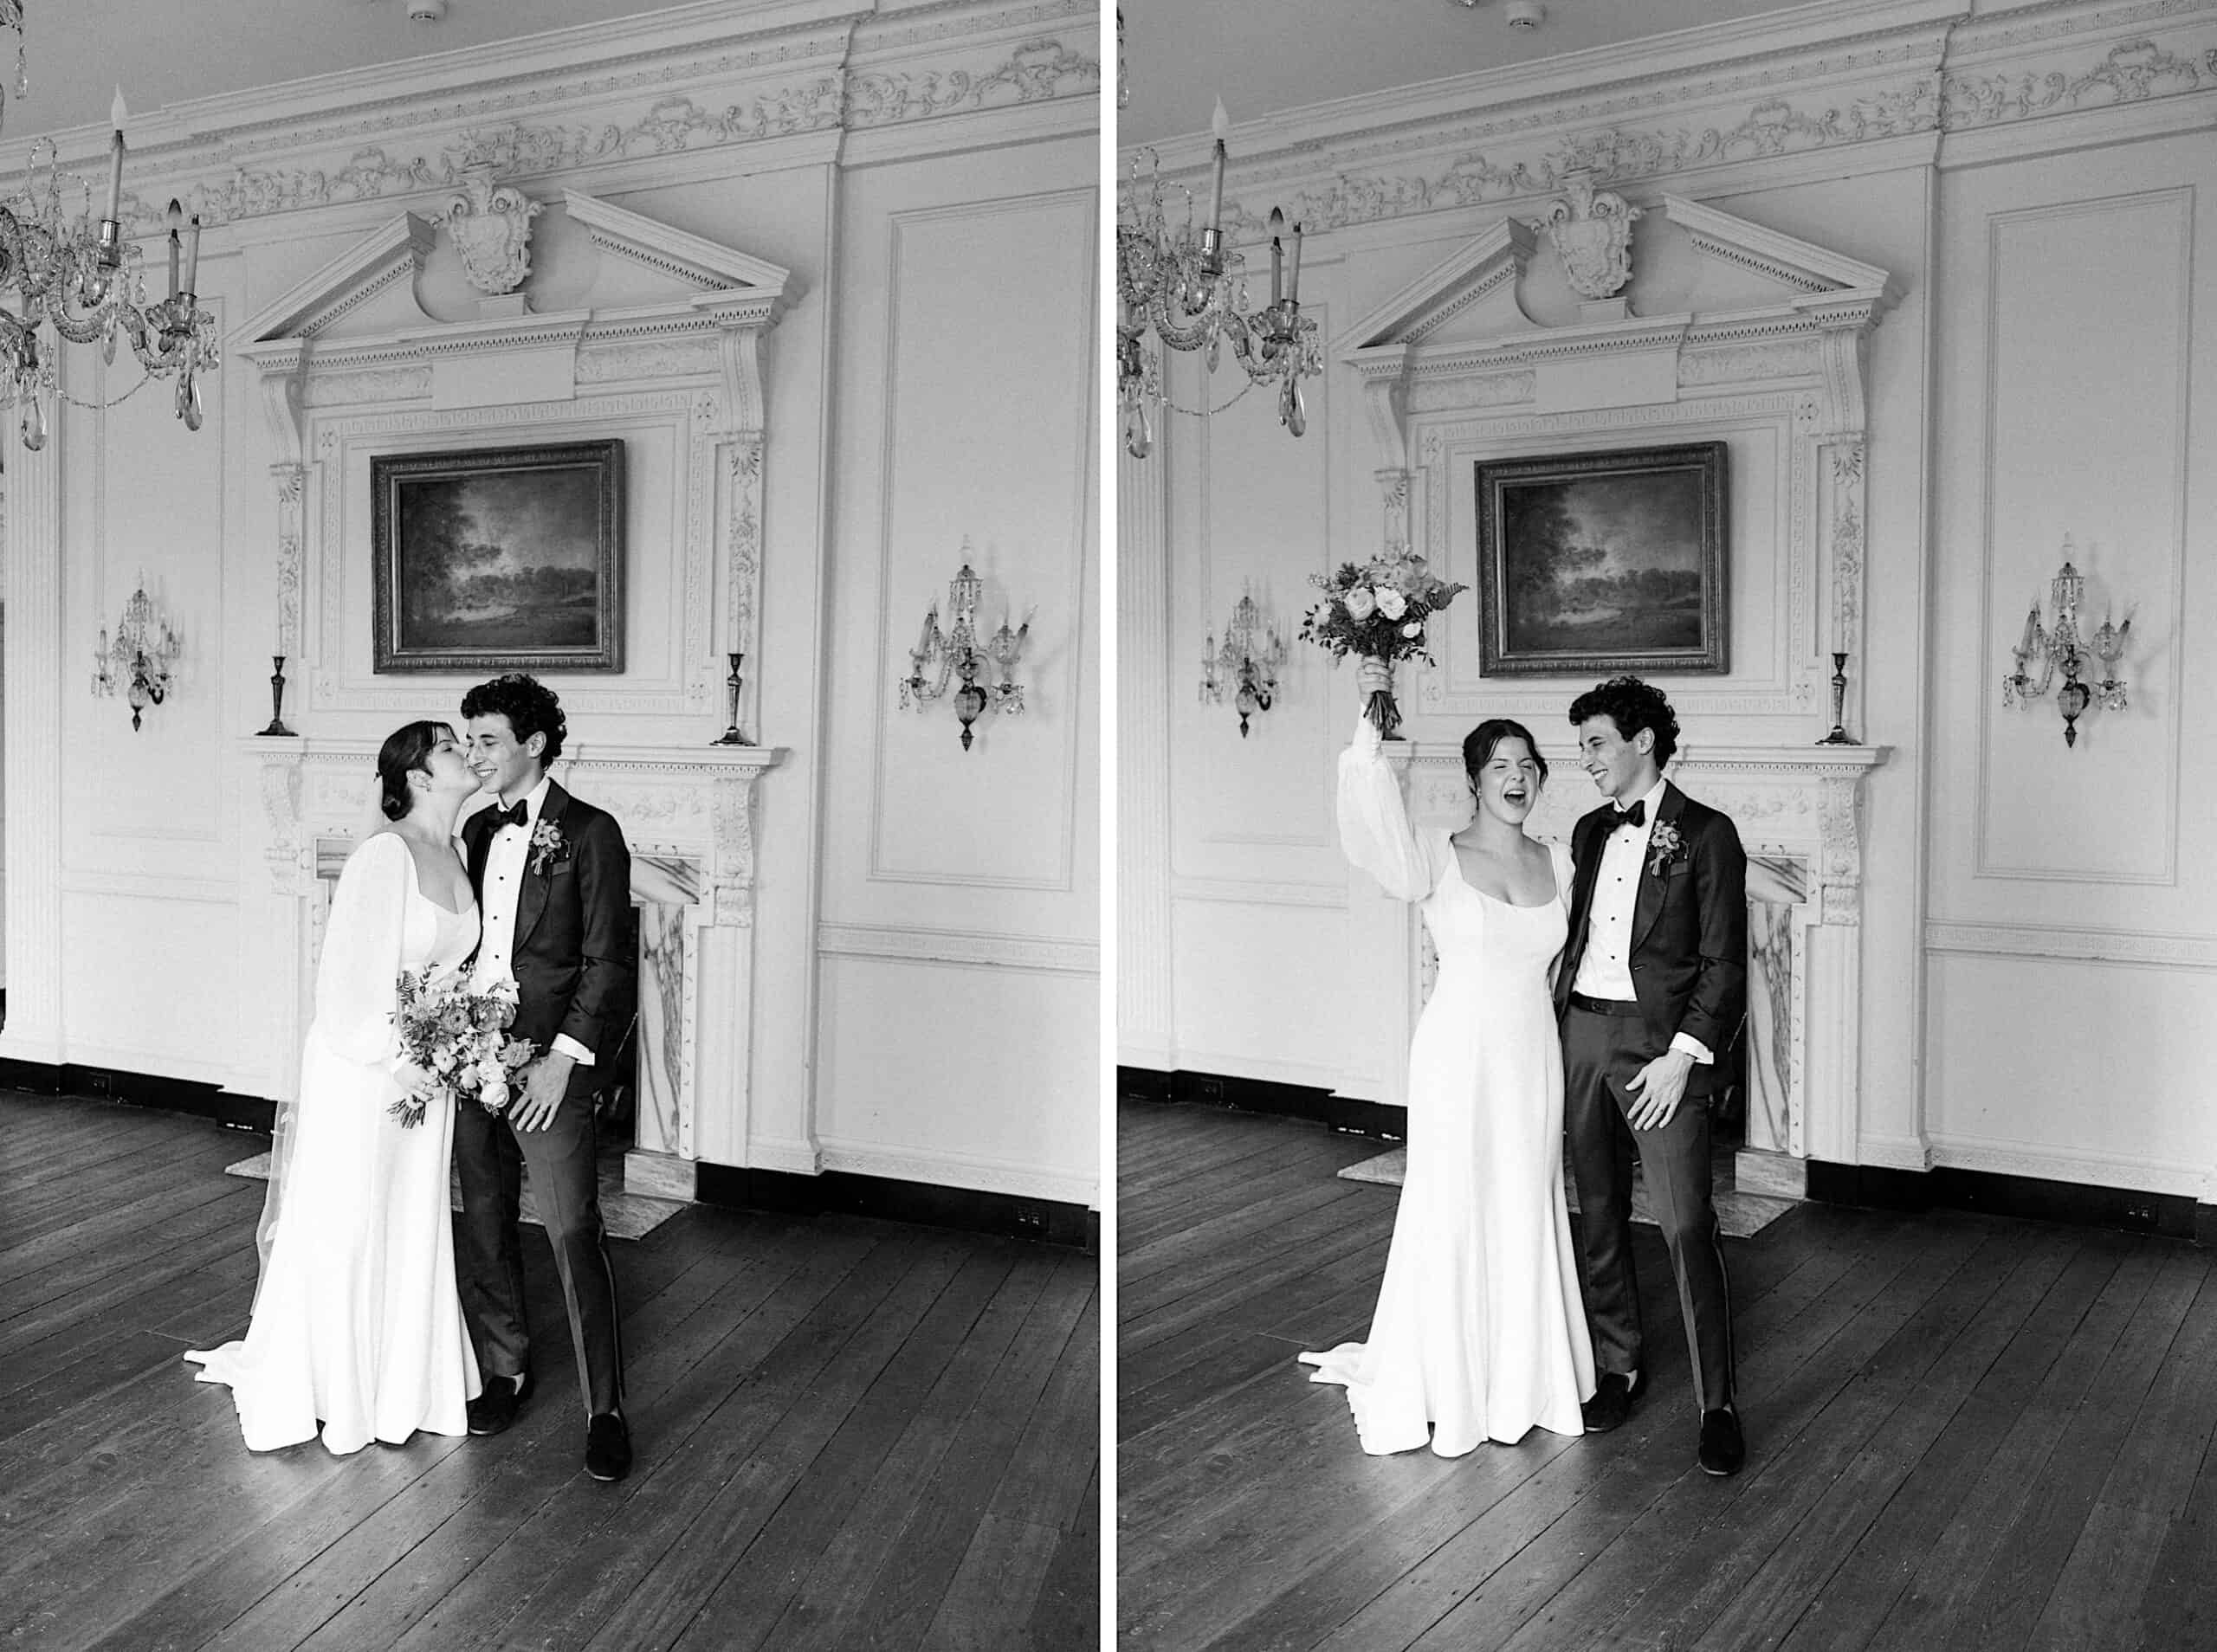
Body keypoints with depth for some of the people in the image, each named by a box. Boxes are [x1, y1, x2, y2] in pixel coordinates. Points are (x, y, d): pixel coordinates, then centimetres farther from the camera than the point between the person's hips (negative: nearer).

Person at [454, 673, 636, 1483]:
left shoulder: (589, 834, -7)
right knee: (484, 1224, 14)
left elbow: (607, 963, -10)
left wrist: (562, 1060, -15)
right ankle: (504, 1369, 31)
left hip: (550, 1069, -6)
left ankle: (605, 1409, 3)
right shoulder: (477, 831, 12)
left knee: (574, 1234, -5)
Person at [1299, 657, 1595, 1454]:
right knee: (1452, 1214, 2)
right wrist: (1370, 725, -37)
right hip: (1458, 1055, -4)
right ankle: (1442, 1384, 18)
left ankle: (1520, 1378, 26)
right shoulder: (1437, 856, -7)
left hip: (1533, 1059, 4)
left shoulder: (1560, 863, 7)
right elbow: (1372, 837, -28)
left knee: (1527, 1215, 11)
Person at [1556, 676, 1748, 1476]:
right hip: (1582, 1033, 6)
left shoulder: (1705, 834, -4)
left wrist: (1681, 1056, -15)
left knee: (1687, 1224, -8)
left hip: (1662, 1041, -6)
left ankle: (1717, 1404, 0)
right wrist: (1558, 1026, 10)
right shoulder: (1589, 832, 14)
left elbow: (1724, 964, -8)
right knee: (1599, 1214, 12)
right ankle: (1618, 1367, 26)